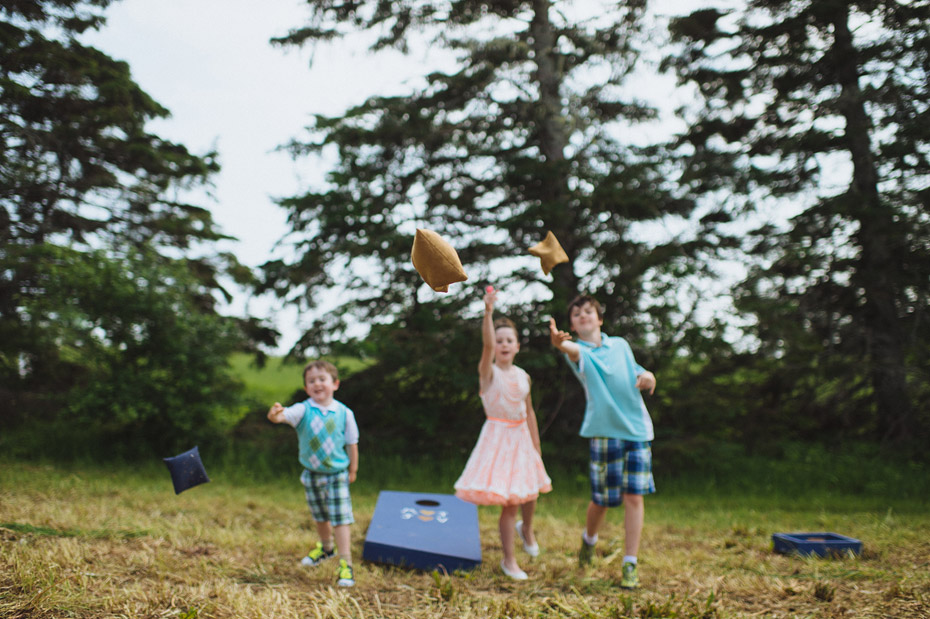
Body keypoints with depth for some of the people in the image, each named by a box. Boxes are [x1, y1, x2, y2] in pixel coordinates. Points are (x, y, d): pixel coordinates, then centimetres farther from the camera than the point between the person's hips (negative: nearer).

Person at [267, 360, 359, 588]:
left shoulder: (344, 413, -12)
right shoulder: (303, 410, -14)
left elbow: (352, 443, -1)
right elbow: (285, 415, -35)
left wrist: (352, 470, 8)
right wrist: (275, 415, -59)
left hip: (337, 474, -2)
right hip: (312, 474, 3)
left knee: (340, 519, -8)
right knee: (320, 516, 23)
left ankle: (346, 564, -2)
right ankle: (326, 547, 48)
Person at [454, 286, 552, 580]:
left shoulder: (523, 376, 5)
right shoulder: (488, 372, -11)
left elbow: (529, 413, 10)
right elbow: (486, 345, -30)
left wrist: (537, 448, 11)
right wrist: (488, 312, -44)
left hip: (521, 437, 5)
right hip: (498, 437, -5)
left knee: (529, 491, 17)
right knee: (508, 501, -6)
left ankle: (526, 529, 50)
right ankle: (509, 560, 9)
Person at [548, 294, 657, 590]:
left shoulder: (620, 344, 12)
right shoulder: (578, 351, -3)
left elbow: (635, 374, 24)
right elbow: (574, 351, -29)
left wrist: (647, 375, -2)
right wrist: (559, 342, -55)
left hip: (637, 427, 3)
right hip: (604, 430, -3)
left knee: (634, 496, -4)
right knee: (602, 500, 4)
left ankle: (630, 565, 3)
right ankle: (589, 539, 36)